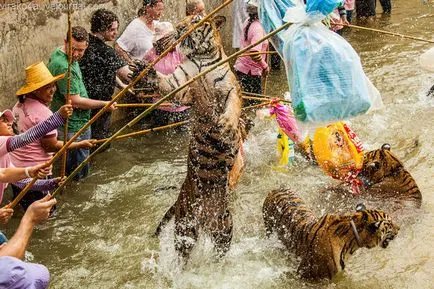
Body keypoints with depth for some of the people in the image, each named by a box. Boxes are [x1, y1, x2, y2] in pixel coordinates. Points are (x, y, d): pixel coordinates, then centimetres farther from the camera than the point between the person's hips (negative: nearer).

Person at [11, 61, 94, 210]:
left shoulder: (20, 104, 3)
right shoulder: (43, 113, -24)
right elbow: (51, 146, -19)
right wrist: (80, 144, -12)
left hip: (14, 166, 8)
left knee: (20, 203, 25)